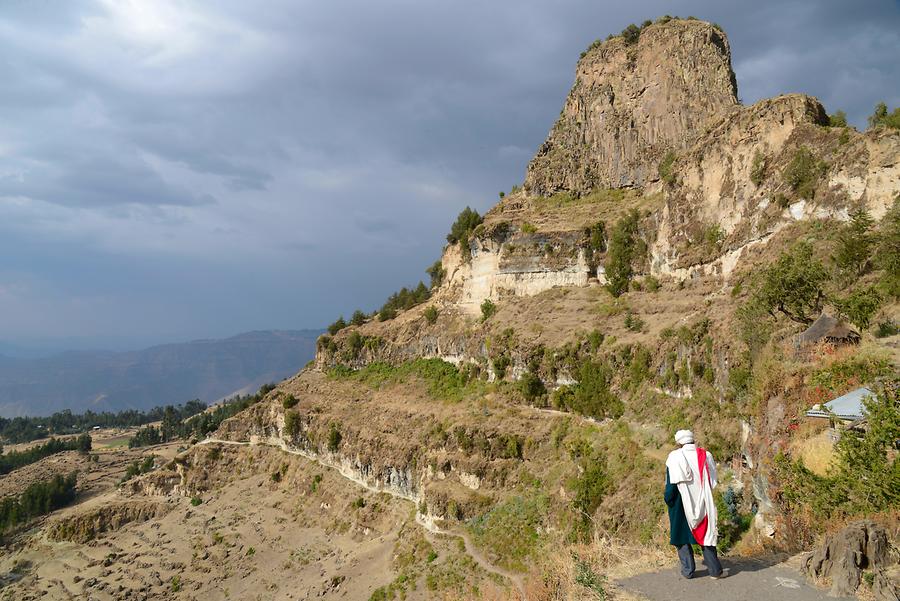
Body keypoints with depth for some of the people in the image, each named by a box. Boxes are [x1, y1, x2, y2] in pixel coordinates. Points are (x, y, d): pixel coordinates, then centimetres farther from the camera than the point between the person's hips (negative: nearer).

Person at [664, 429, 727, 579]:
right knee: (706, 532, 14)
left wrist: (668, 500, 1)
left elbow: (671, 484, -12)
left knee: (682, 536, 11)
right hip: (703, 503, 3)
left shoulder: (675, 457, -12)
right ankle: (715, 569, 16)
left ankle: (688, 570, 11)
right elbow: (713, 481, 3)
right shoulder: (706, 455, -2)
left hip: (682, 505, -3)